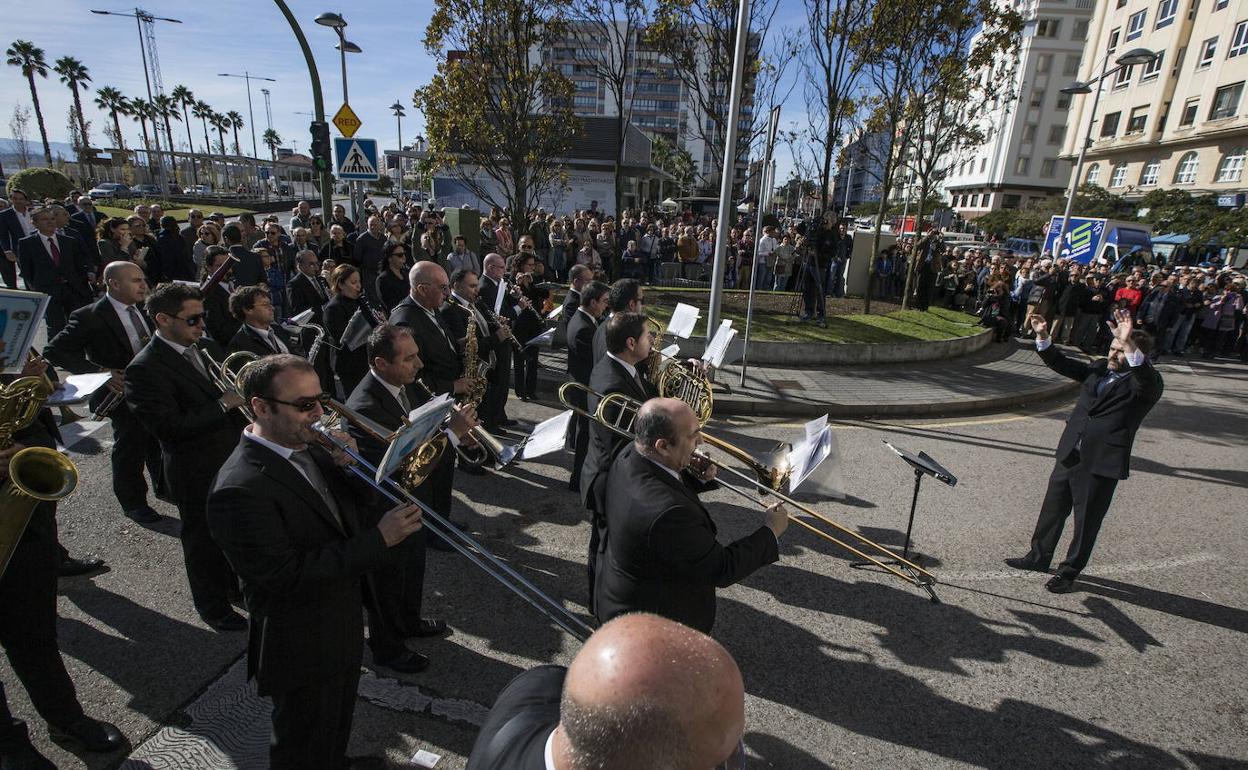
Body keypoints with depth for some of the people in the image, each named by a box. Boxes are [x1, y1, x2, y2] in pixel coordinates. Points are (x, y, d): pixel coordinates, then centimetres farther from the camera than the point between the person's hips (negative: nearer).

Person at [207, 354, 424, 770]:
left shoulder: (306, 447, -5)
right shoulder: (239, 489, -30)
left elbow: (356, 502, 5)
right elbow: (286, 575, -31)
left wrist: (349, 465, -16)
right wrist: (378, 540, -32)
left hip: (344, 623, 8)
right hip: (302, 650, -8)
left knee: (338, 721, 34)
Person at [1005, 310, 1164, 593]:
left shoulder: (1145, 384, -9)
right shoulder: (1099, 369, 8)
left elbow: (1147, 381, -32)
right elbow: (1062, 364, 9)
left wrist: (1130, 345, -45)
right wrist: (1043, 337, -6)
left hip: (1102, 464, -6)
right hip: (1069, 454, 6)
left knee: (1086, 522, 8)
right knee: (1052, 509, 17)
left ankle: (1069, 572, 24)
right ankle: (1039, 556, 33)